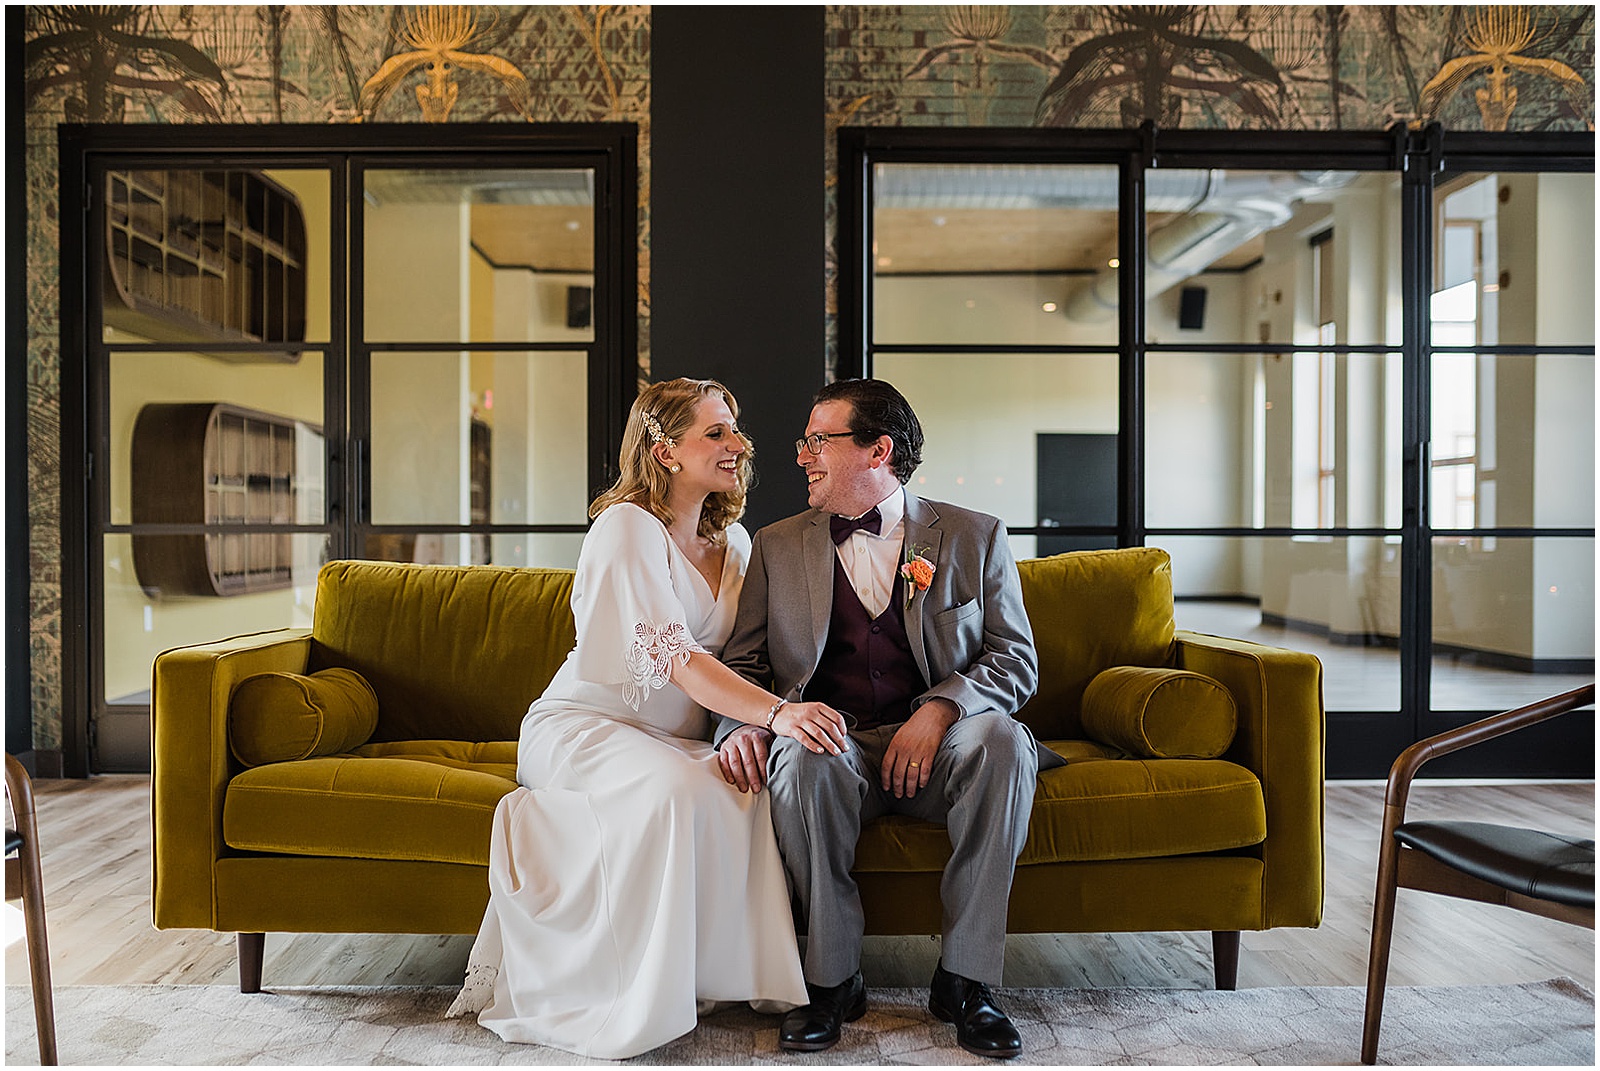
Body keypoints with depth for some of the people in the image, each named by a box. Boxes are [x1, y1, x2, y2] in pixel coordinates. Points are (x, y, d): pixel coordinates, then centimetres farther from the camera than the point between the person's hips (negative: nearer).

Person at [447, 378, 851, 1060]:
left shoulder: (734, 540, 12)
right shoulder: (627, 525, -11)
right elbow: (672, 656, -24)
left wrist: (752, 728, -10)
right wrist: (775, 712, -36)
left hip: (679, 740, 6)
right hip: (582, 727, -5)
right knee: (675, 787, -36)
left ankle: (742, 976, -13)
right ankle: (629, 1000, -19)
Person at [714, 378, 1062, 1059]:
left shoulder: (975, 537, 8)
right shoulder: (777, 546, 13)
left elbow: (1016, 660, 2)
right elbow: (742, 663, 10)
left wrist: (939, 708, -17)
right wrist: (742, 728, -13)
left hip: (935, 745, 0)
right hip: (833, 743, 1)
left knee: (1000, 741, -32)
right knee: (803, 759, -34)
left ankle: (964, 978, -18)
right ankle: (832, 979, -15)